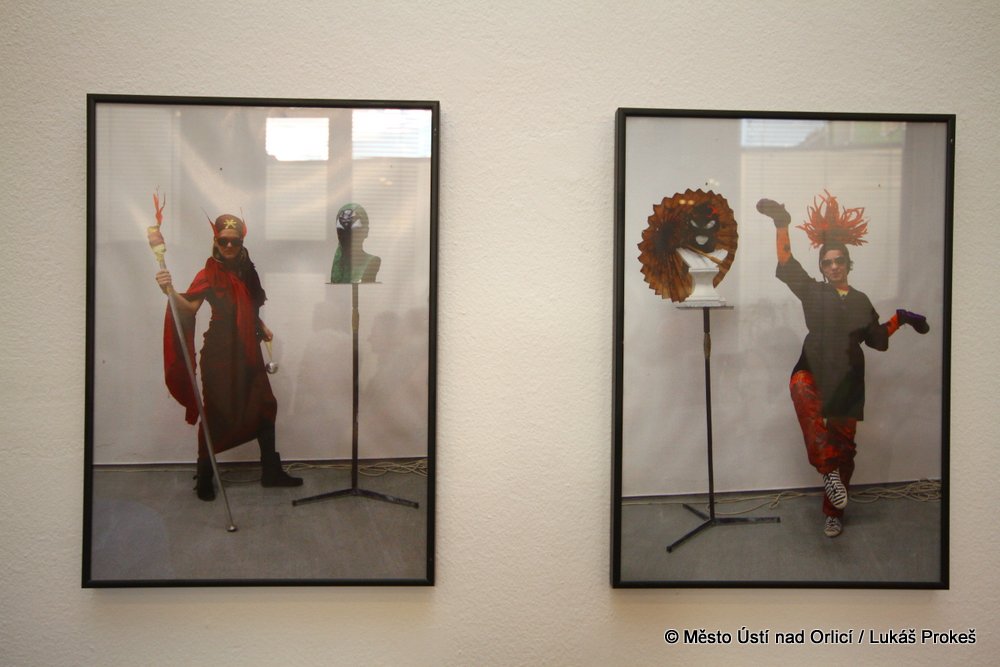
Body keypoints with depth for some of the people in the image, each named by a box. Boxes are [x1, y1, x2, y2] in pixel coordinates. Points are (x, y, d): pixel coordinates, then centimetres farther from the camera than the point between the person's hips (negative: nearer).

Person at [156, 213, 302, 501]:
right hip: (220, 353, -6)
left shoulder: (245, 270, 8)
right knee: (216, 413, 0)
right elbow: (190, 306, -27)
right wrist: (171, 292, -45)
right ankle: (204, 479, 16)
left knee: (264, 406, 9)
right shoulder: (209, 274, -10)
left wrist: (262, 326, 12)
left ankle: (271, 471, 21)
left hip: (247, 352, 6)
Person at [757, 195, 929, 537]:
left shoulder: (860, 300, 16)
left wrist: (899, 319, 12)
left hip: (847, 381, 3)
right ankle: (829, 470, -38)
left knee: (844, 446, 5)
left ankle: (833, 513, 22)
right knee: (801, 388, -40)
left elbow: (877, 339, 24)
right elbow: (787, 266, -8)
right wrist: (782, 226, -18)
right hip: (814, 372, -3)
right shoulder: (813, 292, 7)